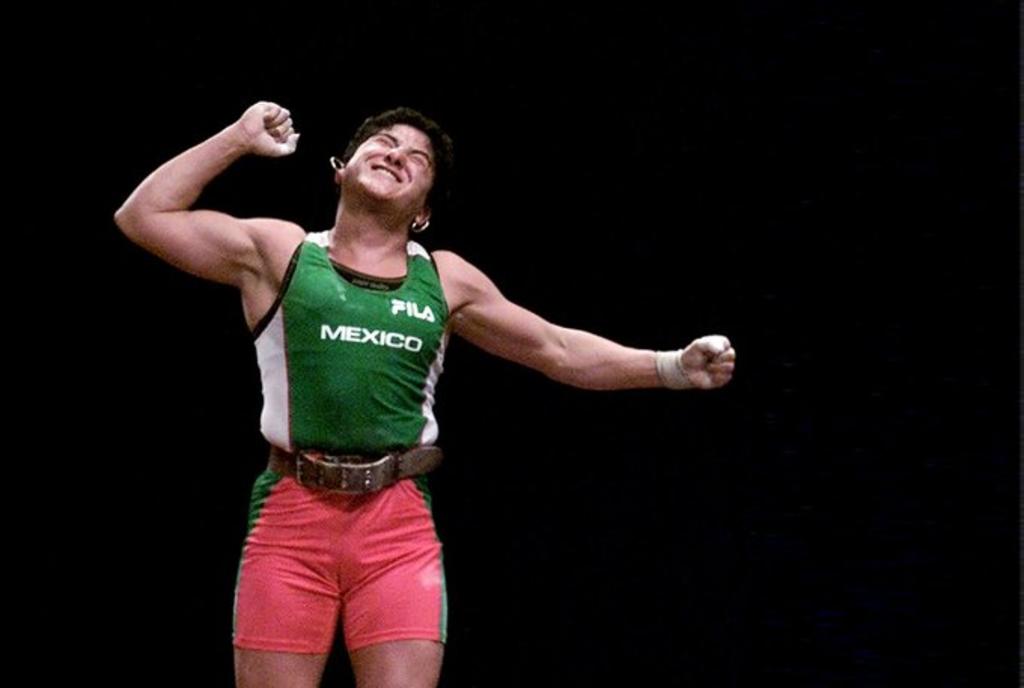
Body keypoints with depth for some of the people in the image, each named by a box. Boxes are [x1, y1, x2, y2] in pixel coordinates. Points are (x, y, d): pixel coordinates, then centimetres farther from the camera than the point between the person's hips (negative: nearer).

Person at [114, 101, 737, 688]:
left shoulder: (446, 279, 15)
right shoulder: (277, 252, 10)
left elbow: (558, 351, 19)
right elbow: (143, 217, 9)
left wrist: (672, 367, 10)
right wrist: (239, 139, 8)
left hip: (399, 523, 1)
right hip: (291, 513, -1)